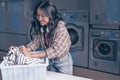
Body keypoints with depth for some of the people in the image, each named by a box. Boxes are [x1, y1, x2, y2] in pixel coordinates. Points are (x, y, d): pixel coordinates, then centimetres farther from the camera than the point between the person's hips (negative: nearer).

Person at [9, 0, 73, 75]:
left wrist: (31, 55, -39)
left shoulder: (60, 27, -27)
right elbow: (35, 42, -8)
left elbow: (56, 49, -35)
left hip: (63, 62, -5)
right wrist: (22, 49, -27)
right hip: (50, 60, 6)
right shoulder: (41, 27, -6)